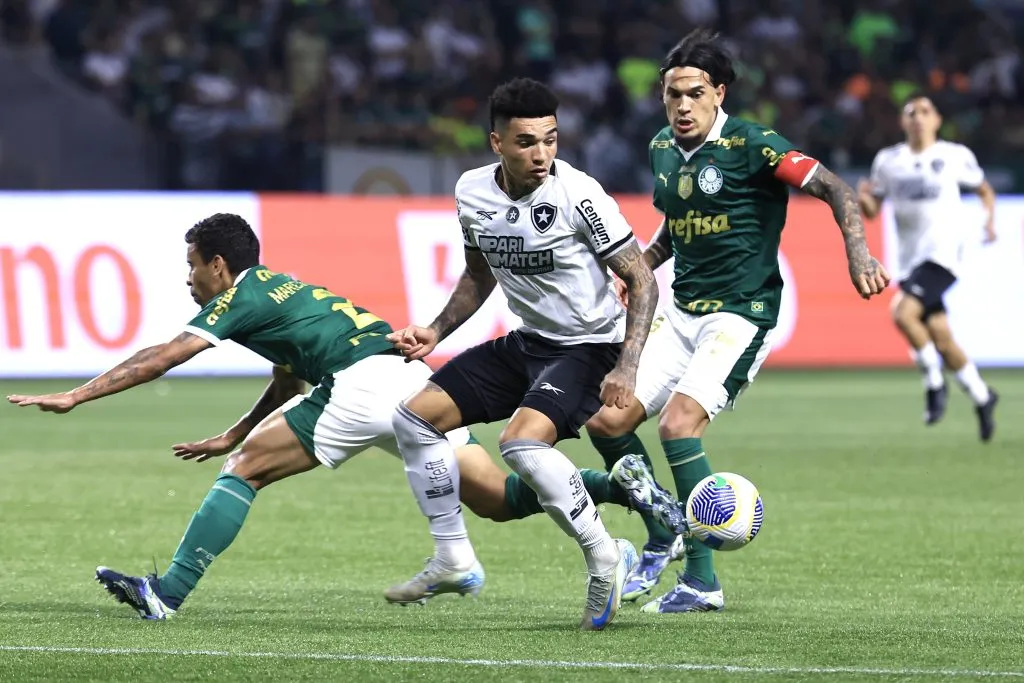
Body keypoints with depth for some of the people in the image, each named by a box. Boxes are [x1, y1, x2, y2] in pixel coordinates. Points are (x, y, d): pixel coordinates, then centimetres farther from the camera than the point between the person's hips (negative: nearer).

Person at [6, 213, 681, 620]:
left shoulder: (242, 296, 6)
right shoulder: (283, 292, 32)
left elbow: (160, 358, 1)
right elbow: (291, 381, 44)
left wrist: (75, 396, 3)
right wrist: (233, 435, 45)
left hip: (364, 384, -9)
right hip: (414, 383, 9)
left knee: (246, 469, -1)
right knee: (501, 498, 7)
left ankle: (168, 593, -4)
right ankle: (620, 486, -9)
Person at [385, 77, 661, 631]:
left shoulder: (577, 194, -21)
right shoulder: (473, 192, -2)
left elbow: (641, 279, -16)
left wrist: (626, 367, -25)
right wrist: (435, 332, 5)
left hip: (589, 347, -7)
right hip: (526, 344, 7)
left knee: (521, 442, -31)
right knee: (414, 417, 2)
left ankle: (605, 560, -15)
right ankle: (452, 558, 13)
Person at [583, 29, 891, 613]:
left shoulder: (751, 145, -12)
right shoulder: (663, 149, 9)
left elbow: (833, 188, -17)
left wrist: (858, 252, -32)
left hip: (741, 316, -8)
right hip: (682, 316, 8)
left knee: (678, 423, -25)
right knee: (607, 421, -1)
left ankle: (702, 581, -17)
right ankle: (665, 539, 21)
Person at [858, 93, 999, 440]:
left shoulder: (956, 156, 0)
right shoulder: (888, 160, 9)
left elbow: (984, 190, 15)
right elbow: (873, 211, 13)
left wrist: (989, 218, -4)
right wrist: (863, 198, -9)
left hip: (943, 251, -5)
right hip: (911, 257, 5)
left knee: (903, 312, -25)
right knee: (940, 337, 5)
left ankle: (934, 383, -6)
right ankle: (982, 397, 26)